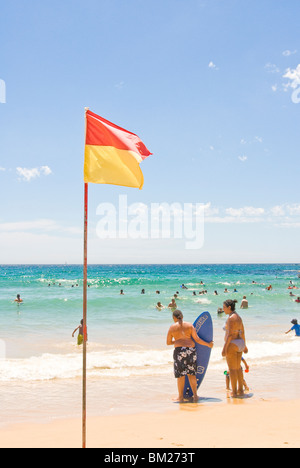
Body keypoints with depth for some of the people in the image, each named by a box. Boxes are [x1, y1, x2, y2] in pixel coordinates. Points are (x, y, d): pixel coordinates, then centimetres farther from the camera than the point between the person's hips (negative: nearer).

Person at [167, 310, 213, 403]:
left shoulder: (172, 327, 3)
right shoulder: (189, 325, 6)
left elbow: (168, 343, 10)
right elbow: (197, 339, 3)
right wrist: (208, 344, 14)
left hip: (179, 350, -2)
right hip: (191, 350, 2)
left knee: (181, 374, 6)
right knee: (191, 374, 12)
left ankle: (181, 397, 10)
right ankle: (195, 395, 14)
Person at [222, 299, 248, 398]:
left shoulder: (231, 318, -16)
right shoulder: (238, 317, 12)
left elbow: (230, 335, -21)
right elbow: (243, 333, 17)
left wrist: (224, 348, -19)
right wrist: (244, 345, 25)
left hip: (232, 345, -9)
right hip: (239, 344, 9)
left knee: (232, 369, -2)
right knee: (238, 368, 15)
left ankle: (234, 392, 2)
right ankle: (240, 390, 19)